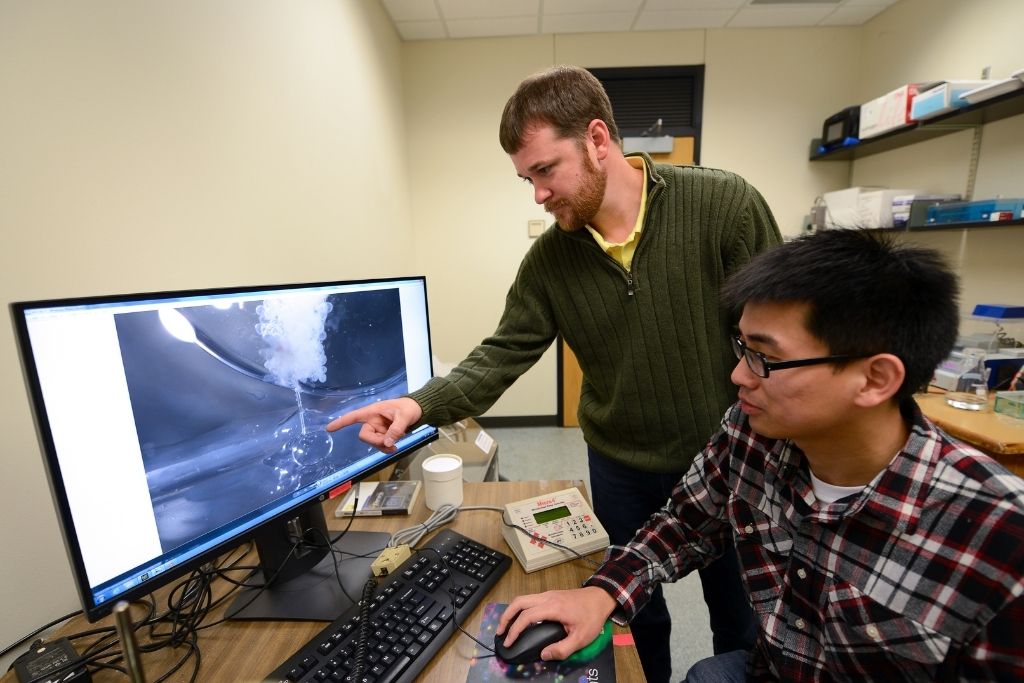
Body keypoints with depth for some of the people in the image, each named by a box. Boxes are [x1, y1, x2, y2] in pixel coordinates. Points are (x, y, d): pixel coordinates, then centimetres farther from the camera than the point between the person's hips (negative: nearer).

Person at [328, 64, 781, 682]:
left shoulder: (725, 204, -17)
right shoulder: (549, 258, -9)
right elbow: (503, 354, -10)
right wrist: (423, 405, -25)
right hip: (621, 469, 2)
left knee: (739, 616, 24)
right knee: (637, 613, 25)